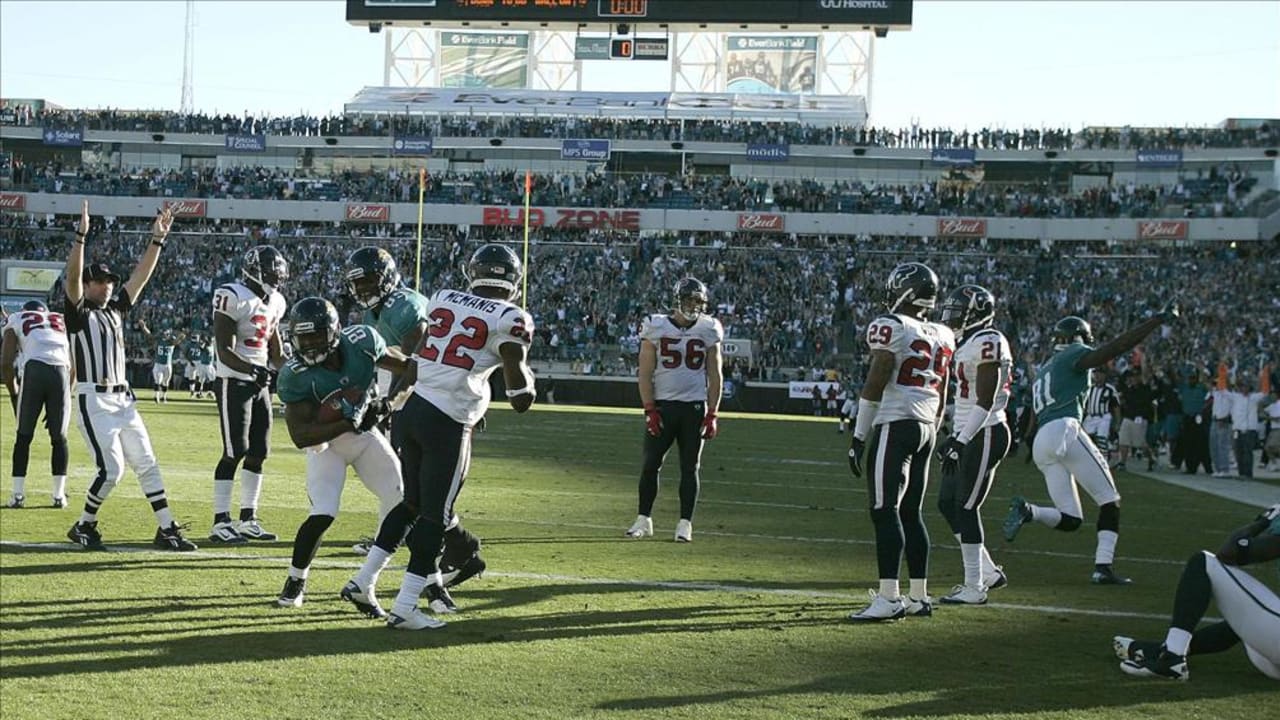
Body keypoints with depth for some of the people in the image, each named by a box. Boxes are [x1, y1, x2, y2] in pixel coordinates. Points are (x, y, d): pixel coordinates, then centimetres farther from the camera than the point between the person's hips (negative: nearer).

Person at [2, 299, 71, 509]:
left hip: (34, 370, -2)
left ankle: (18, 494, 10)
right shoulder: (64, 322, 31)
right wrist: (65, 398, 29)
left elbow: (6, 363, 13)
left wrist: (14, 394, 22)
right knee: (59, 438, 14)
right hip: (60, 372, 2)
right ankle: (59, 495, 14)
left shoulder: (16, 320, 23)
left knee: (24, 436, 11)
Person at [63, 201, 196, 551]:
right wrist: (81, 236, -30)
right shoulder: (78, 313, -4)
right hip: (94, 401, -7)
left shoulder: (115, 310, 15)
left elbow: (141, 277, 13)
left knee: (146, 464, 6)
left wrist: (157, 240, 5)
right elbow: (72, 278, -20)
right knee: (111, 469, -11)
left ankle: (167, 530, 9)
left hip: (123, 400, 8)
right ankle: (83, 527, 6)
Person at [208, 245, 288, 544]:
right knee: (235, 452, -10)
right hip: (234, 382, -8)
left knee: (258, 452, 8)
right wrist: (253, 369, -32)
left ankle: (248, 519, 16)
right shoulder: (233, 297, -15)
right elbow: (224, 351, -19)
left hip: (261, 384, 8)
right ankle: (220, 522, -6)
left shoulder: (275, 302, 11)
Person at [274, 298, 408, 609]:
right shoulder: (295, 375, -27)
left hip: (366, 435, 3)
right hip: (325, 443, -3)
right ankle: (295, 581, 1)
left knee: (402, 502, 2)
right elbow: (300, 436, -30)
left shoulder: (362, 341, -21)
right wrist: (345, 423, -38)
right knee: (322, 515, -20)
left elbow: (405, 365, 0)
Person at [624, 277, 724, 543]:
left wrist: (712, 414, -1)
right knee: (651, 464, 2)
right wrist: (650, 410, -9)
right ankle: (644, 519, 14)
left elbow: (715, 376, 6)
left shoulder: (708, 331, 2)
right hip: (662, 405, -1)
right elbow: (645, 373, -2)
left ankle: (685, 524, 8)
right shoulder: (656, 328, -3)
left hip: (695, 407, 1)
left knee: (690, 468, 2)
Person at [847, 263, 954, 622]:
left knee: (885, 510, -9)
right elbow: (941, 396, 17)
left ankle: (889, 597, -16)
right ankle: (919, 596, 14)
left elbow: (875, 384, -12)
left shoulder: (890, 327, -8)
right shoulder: (943, 336, 14)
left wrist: (859, 436, -9)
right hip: (926, 429, 8)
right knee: (911, 512, 13)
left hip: (895, 424, -8)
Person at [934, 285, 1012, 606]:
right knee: (948, 503, 11)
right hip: (968, 435, 10)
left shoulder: (988, 343, -15)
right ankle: (989, 572, 19)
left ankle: (975, 588, 1)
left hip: (985, 435, -10)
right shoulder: (969, 343, 16)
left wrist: (961, 440, -21)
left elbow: (985, 402, -19)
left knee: (966, 508, -6)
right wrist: (955, 438, 20)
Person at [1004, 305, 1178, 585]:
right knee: (1109, 500, 1)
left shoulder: (1042, 372, 30)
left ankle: (1027, 510, -19)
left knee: (1070, 519, 6)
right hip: (1064, 431, -7)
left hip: (1040, 442, 7)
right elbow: (1115, 348, -6)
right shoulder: (1073, 356, 7)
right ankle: (1103, 567, -10)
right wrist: (1158, 320, -4)